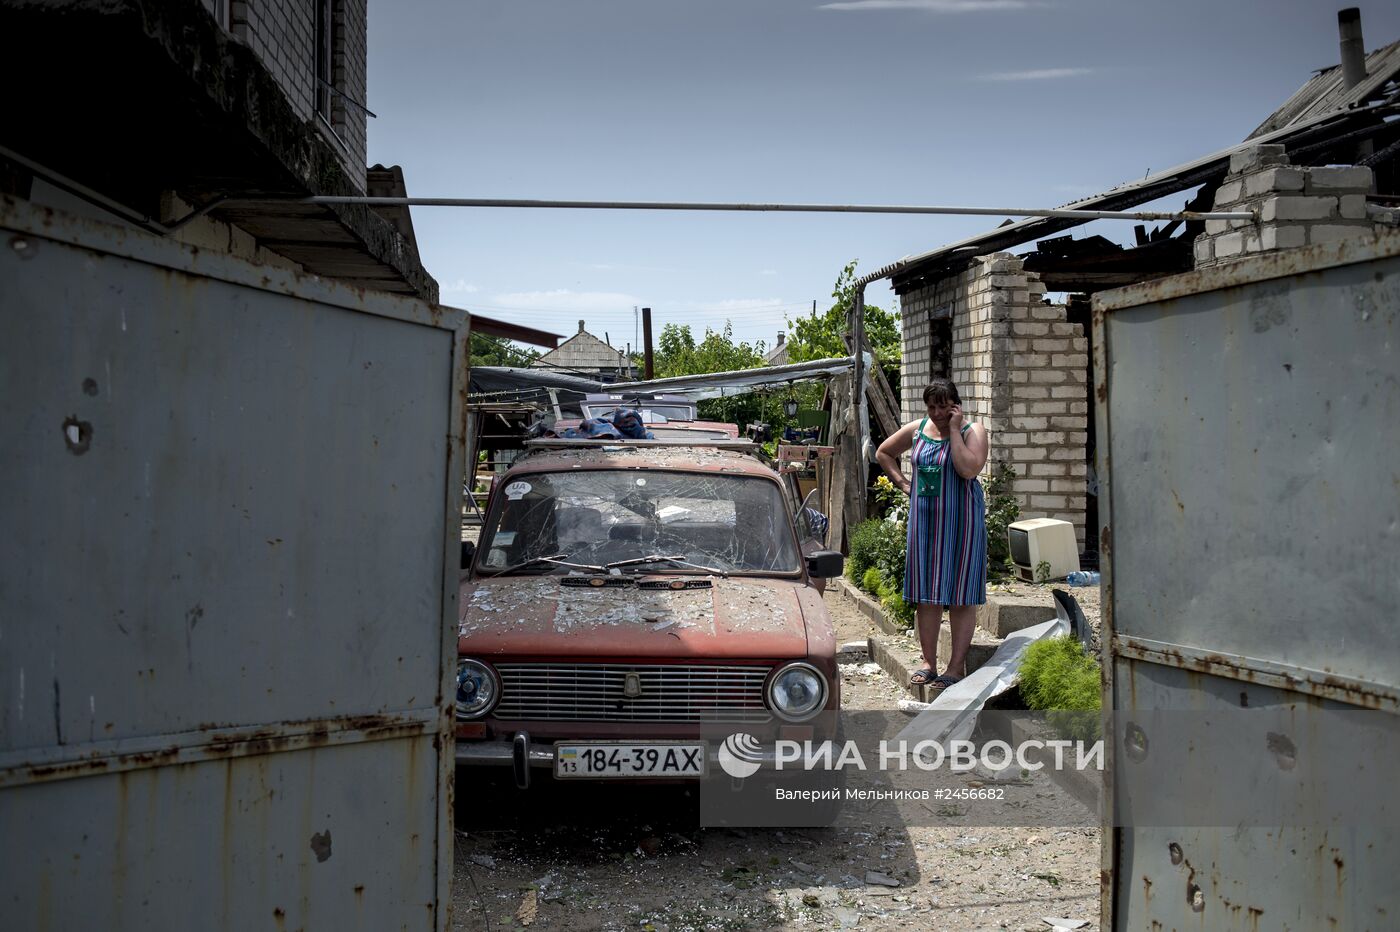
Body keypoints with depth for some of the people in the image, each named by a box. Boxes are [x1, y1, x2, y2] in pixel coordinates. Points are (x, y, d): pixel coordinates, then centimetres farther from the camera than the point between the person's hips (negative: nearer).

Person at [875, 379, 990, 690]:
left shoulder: (973, 432, -5)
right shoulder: (916, 430, 8)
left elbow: (968, 469, -22)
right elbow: (884, 453, 24)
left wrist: (954, 429, -17)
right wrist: (903, 483, 12)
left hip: (960, 520, -4)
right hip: (924, 519, 5)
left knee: (960, 593, -2)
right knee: (925, 592, 6)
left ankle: (956, 667, 3)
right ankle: (929, 662, 15)